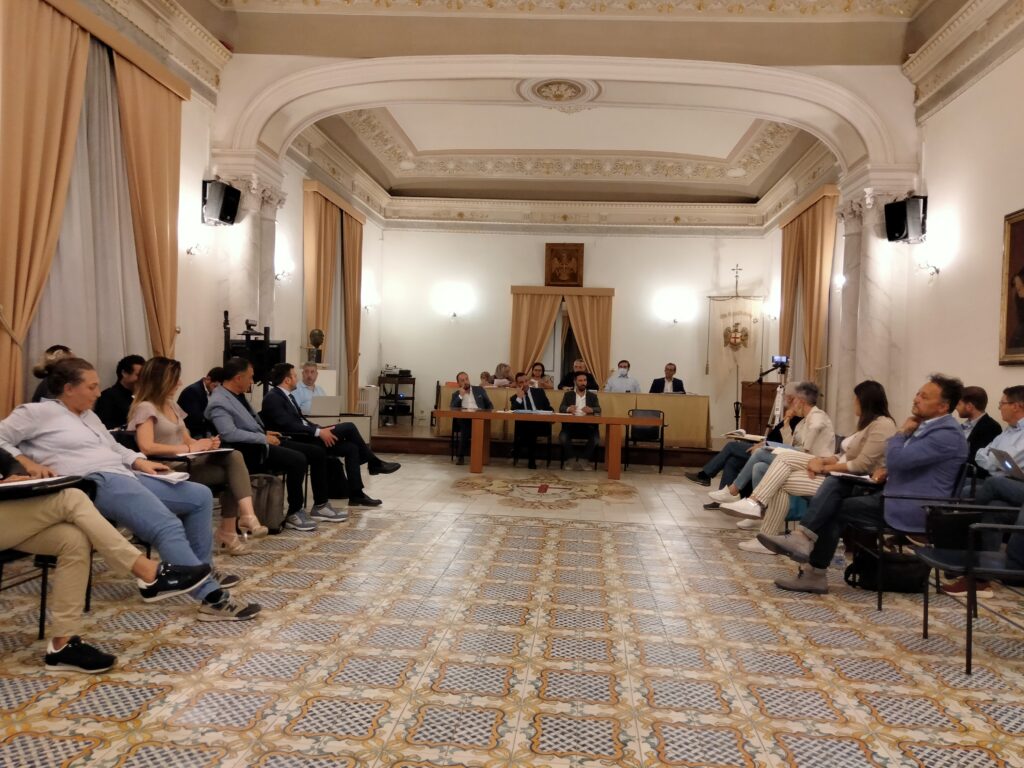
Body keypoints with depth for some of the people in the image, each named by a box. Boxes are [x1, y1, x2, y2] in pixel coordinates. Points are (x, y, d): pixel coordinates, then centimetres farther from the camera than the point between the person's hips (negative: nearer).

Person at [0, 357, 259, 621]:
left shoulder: (89, 416, 26)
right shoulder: (39, 412, 3)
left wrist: (140, 461, 11)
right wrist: (27, 463, -14)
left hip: (126, 475, 10)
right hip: (96, 482, -10)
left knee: (200, 495, 5)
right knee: (169, 527, -29)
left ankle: (199, 570, 10)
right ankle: (212, 598, -33)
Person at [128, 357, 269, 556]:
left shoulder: (171, 405, 20)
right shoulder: (145, 408, -8)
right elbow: (146, 447, -23)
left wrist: (205, 443, -6)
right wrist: (189, 448, -21)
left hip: (188, 463, 7)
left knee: (234, 456, -20)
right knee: (231, 474, -20)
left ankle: (247, 517, -26)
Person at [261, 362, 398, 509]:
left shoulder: (286, 396, 18)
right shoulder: (273, 398, -13)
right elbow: (289, 426, -23)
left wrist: (322, 430, 4)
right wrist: (319, 432, -23)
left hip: (307, 438, 10)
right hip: (298, 442, -10)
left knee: (351, 448, -3)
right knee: (348, 427, -16)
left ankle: (356, 495, 0)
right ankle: (374, 463, 2)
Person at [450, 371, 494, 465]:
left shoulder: (479, 390, 21)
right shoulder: (456, 394, 20)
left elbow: (490, 405, 19)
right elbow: (452, 409, 2)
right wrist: (461, 396, -2)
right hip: (463, 417, 0)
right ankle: (461, 455, -30)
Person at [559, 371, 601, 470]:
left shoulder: (593, 396, 17)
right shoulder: (568, 395, 15)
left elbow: (599, 410, 2)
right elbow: (561, 409, 1)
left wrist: (591, 410, -24)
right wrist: (568, 409, -25)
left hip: (587, 425, 0)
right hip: (571, 424, 0)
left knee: (595, 439, -29)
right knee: (562, 437, -30)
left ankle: (585, 460, -8)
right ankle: (574, 460, -13)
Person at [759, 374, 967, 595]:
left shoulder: (947, 433, -18)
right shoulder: (926, 424, 14)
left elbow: (896, 459, -26)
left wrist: (902, 432, -8)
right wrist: (887, 470, 6)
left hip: (912, 508, -9)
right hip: (897, 494, 9)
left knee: (834, 509, -10)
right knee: (835, 485, -8)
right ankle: (804, 537, -23)